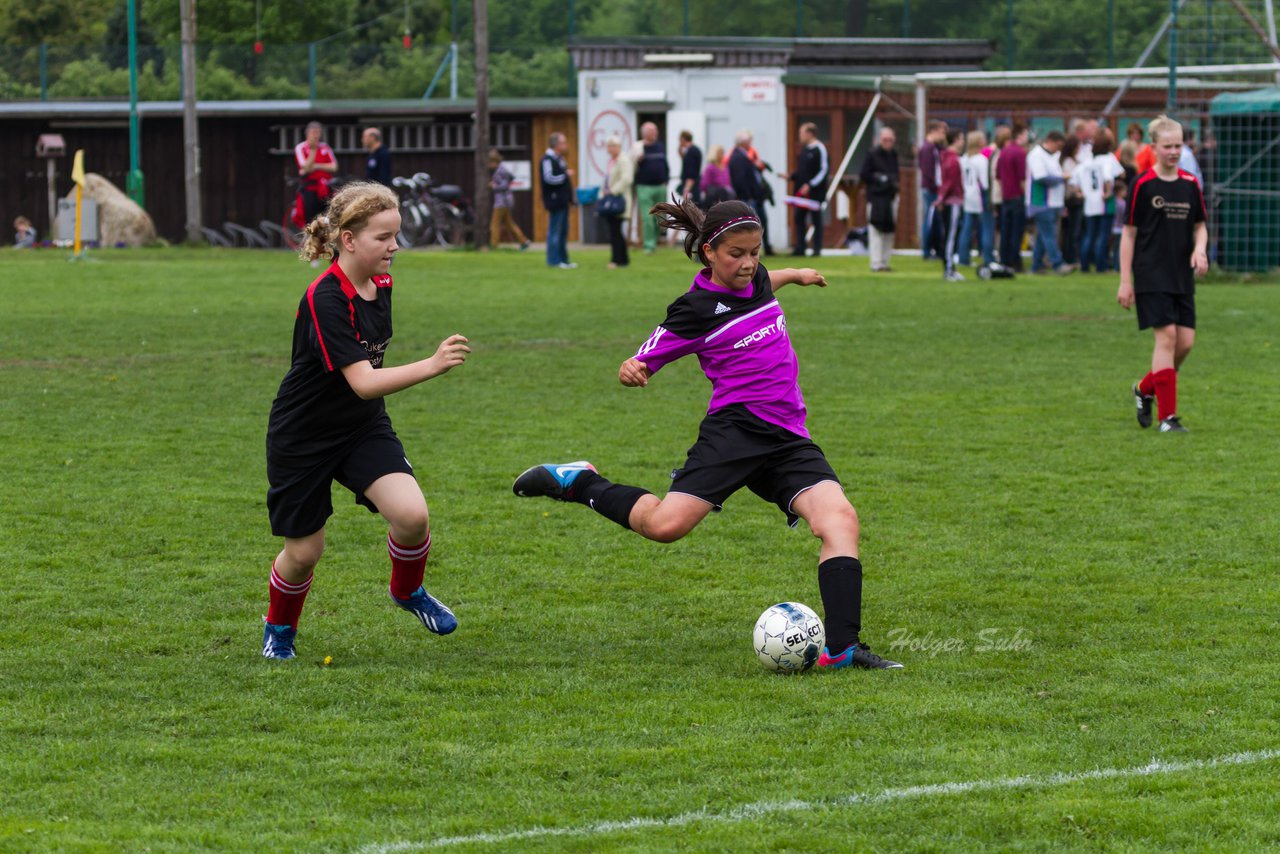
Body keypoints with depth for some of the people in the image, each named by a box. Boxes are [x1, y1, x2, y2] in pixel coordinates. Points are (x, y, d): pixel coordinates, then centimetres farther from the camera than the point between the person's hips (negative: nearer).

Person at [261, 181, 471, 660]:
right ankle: (279, 628, 37)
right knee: (305, 551, 5)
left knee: (412, 515, -18)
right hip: (303, 437, -5)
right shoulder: (324, 301, -28)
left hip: (364, 428, 6)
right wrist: (431, 366, -47)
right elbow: (362, 382, -37)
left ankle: (408, 592, 13)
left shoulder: (381, 286, -3)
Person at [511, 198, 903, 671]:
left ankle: (842, 647, -23)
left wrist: (793, 274, 54)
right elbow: (641, 363, -5)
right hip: (735, 432, -6)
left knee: (840, 518, -18)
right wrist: (631, 371, -28)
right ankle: (580, 482, 4)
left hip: (789, 439, 6)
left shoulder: (756, 280, 13)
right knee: (664, 524, -23)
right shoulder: (697, 309, -7)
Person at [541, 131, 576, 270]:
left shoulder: (559, 158, 17)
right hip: (555, 201, -10)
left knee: (563, 231, 13)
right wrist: (566, 175, -14)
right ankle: (554, 260, -5)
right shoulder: (547, 159, -14)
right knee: (555, 231, -7)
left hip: (562, 200, 10)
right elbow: (549, 178, -26)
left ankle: (563, 259, 19)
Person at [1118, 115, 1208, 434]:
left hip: (1182, 276, 5)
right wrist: (1125, 281, -6)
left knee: (1186, 342, 1)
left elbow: (1200, 226, 18)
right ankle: (1167, 416, -8)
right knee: (1167, 337, -12)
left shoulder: (1190, 184, 7)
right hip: (1152, 276, -5)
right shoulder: (1143, 185, -6)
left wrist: (1200, 249, -5)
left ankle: (1144, 389, 26)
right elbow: (1129, 234, -3)